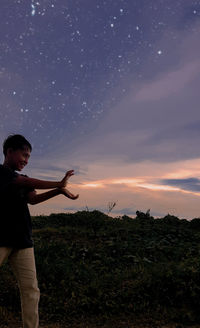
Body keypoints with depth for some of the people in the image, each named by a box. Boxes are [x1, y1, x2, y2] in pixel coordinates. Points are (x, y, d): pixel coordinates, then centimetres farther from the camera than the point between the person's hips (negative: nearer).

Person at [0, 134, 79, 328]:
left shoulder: (23, 181, 19)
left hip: (22, 240, 7)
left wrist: (59, 191, -15)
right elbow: (27, 183, -17)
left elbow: (32, 198, 0)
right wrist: (59, 184, -15)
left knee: (31, 290, 0)